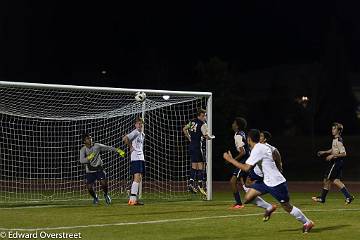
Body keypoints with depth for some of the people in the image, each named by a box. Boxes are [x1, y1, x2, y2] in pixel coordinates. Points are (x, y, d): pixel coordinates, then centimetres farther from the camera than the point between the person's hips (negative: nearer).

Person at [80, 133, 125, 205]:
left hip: (99, 169, 0)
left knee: (104, 182, -19)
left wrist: (118, 150, -3)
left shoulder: (97, 146, -3)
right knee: (89, 187, -8)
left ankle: (106, 195, 13)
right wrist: (88, 158, -39)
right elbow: (81, 160, -21)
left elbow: (108, 148, 3)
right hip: (90, 171, 0)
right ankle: (95, 198, 25)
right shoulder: (83, 150, -7)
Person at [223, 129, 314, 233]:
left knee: (287, 207, 1)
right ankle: (269, 208, 15)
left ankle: (307, 223, 16)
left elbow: (246, 168, -26)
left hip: (276, 183, -9)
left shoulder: (257, 150, -20)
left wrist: (230, 159, -20)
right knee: (248, 197, -1)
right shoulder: (263, 147, 8)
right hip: (267, 181, 9)